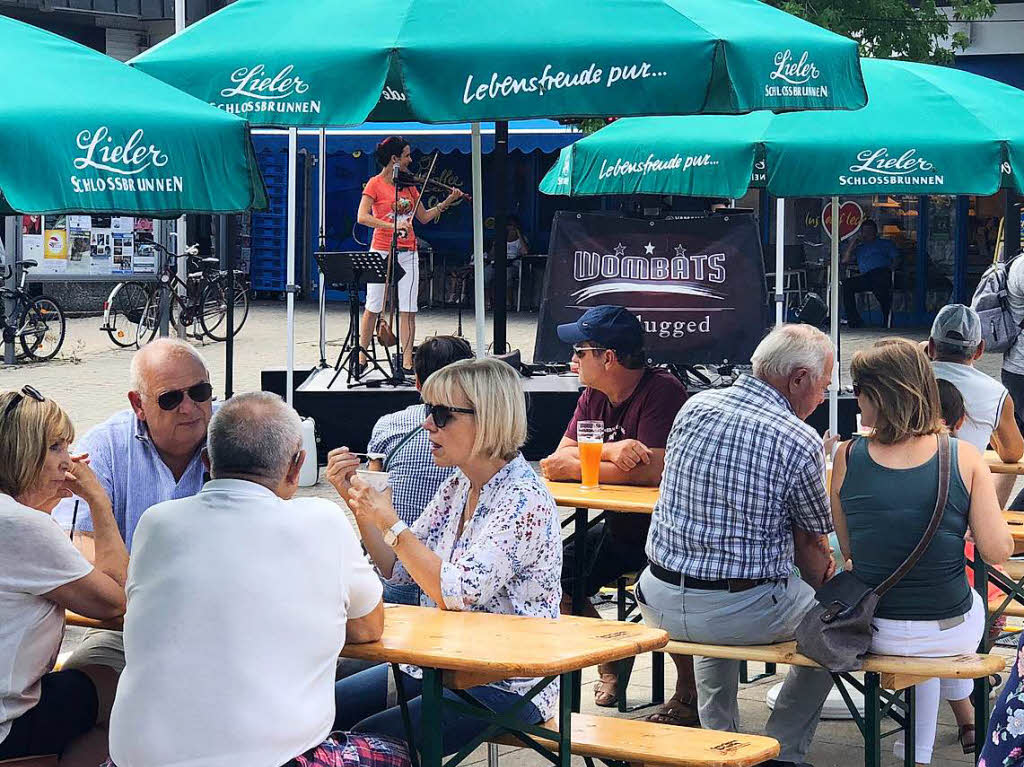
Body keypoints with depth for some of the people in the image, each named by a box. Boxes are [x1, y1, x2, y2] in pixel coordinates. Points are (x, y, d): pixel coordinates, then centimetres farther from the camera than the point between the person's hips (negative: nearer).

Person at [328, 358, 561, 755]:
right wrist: (359, 503, 1)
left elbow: (457, 593, -27)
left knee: (372, 739, -23)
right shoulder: (458, 487, 8)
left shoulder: (525, 500, -19)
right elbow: (398, 570, 15)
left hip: (506, 688, -8)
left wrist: (390, 522, -21)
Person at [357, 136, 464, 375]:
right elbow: (362, 217, -16)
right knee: (373, 308, 1)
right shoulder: (375, 183, -5)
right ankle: (361, 358, 11)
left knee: (408, 310, 0)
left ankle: (407, 362, 2)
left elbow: (424, 217, 17)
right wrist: (393, 226, -25)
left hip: (407, 254, 5)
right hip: (382, 250, -5)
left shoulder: (409, 184, 11)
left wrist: (447, 202, 7)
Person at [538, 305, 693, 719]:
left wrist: (573, 466, -19)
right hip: (619, 526, 8)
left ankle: (690, 694, -14)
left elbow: (652, 471, -29)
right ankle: (611, 666, 18)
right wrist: (610, 452, -26)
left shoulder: (662, 391, -19)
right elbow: (559, 459, -5)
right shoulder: (594, 398, 5)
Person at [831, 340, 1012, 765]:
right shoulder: (964, 458, -13)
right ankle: (967, 718, 51)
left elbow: (847, 551, 1)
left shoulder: (848, 457, -10)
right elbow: (998, 552, -11)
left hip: (876, 633, 1)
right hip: (954, 634, -1)